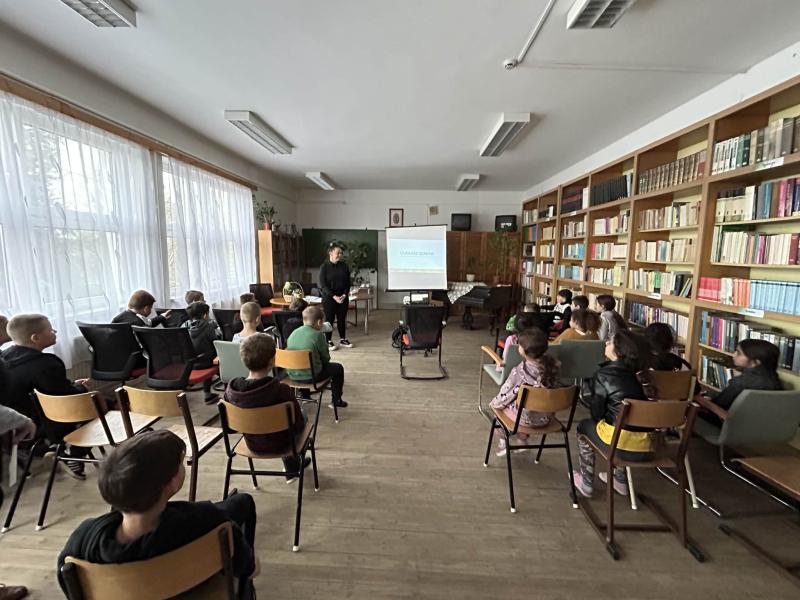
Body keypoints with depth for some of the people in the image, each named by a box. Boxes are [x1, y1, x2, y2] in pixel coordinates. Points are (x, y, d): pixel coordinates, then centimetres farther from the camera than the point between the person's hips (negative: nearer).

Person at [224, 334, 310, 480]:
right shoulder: (281, 390, -34)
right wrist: (299, 414, -1)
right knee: (303, 416, 26)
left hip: (252, 444, 4)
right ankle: (293, 468, 44)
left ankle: (291, 469, 44)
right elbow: (298, 426, -22)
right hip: (279, 445, -4)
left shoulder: (231, 389, -20)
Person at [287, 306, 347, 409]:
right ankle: (336, 400, 23)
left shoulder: (293, 333, 3)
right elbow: (326, 358, -7)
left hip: (292, 375, 7)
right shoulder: (318, 335, -14)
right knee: (338, 368, 15)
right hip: (311, 376, -6)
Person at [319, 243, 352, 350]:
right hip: (329, 298, -3)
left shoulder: (344, 266, 3)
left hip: (343, 297, 4)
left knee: (342, 318, 10)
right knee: (329, 319, 2)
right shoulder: (324, 267, -7)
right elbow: (323, 285, -11)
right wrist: (334, 296, -18)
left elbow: (348, 282, 5)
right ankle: (329, 341, 14)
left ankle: (343, 339, 23)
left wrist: (344, 295, -9)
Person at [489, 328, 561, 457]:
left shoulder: (520, 371, -29)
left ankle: (503, 444, 30)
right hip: (546, 417, 5)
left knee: (496, 404, 19)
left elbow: (505, 395, -16)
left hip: (526, 419, -5)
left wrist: (495, 403, 4)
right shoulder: (551, 363, -13)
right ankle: (523, 441, 40)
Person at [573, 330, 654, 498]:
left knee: (584, 426, 22)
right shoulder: (640, 374, 5)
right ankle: (620, 480, 40)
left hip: (622, 446, -5)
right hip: (646, 448, 6)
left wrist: (603, 417, 18)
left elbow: (596, 413, -2)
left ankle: (586, 484, 28)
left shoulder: (604, 374, -10)